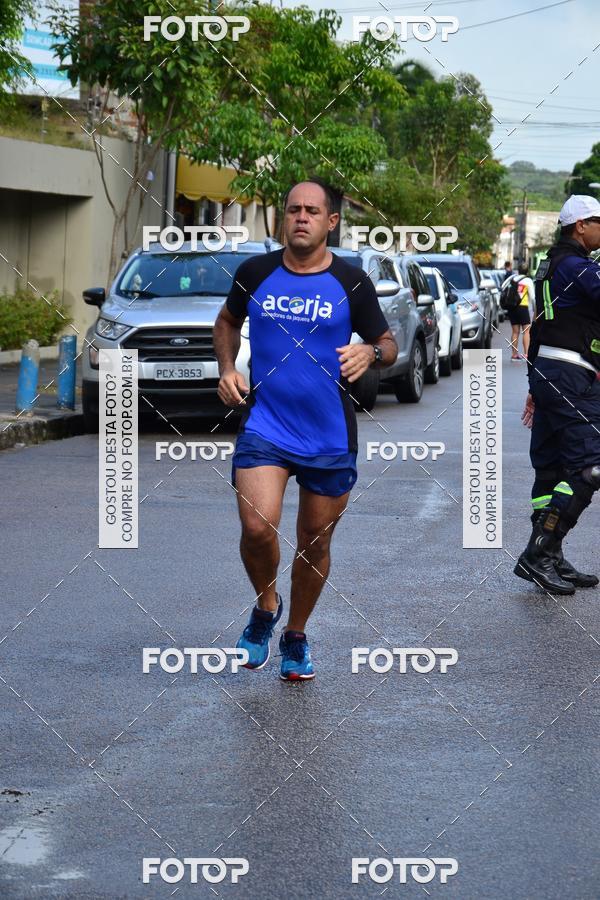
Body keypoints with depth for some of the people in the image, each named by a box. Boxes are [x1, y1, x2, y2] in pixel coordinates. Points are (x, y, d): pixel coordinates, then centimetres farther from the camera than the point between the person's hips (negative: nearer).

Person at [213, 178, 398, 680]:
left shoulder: (352, 283, -2)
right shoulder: (256, 273, 1)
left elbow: (389, 345, 7)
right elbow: (228, 321, 20)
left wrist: (371, 353, -16)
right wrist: (227, 369, 4)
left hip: (330, 436, 1)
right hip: (264, 426, 0)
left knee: (315, 543, 11)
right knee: (257, 529, -20)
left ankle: (296, 638, 33)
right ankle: (266, 607, 11)